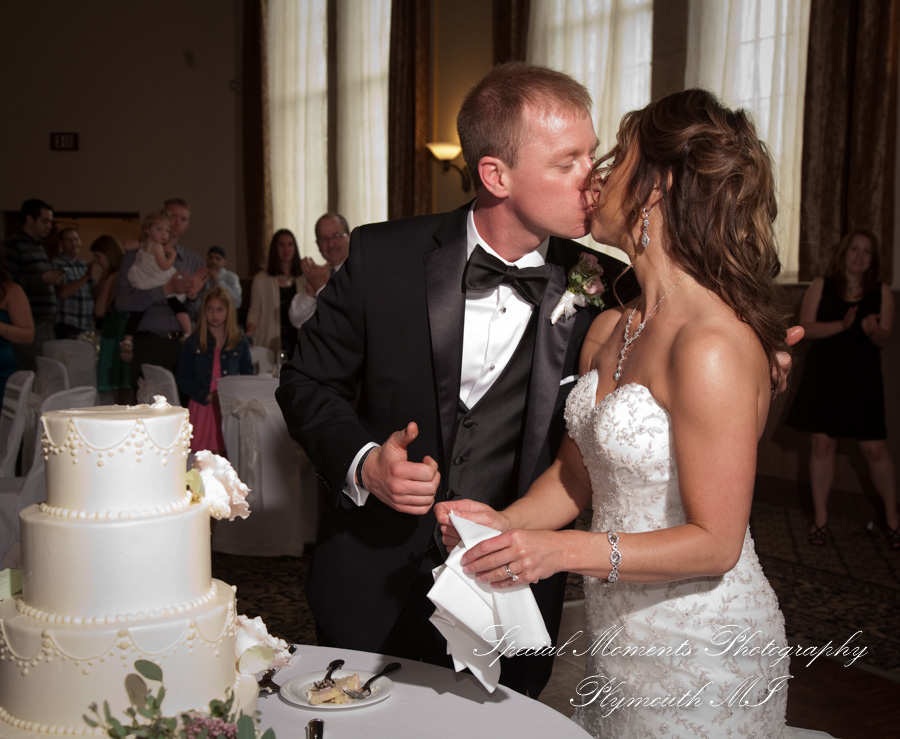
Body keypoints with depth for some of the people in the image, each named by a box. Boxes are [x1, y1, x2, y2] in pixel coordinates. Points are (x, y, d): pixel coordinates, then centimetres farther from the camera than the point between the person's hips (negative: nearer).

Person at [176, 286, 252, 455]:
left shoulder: (240, 343, 9)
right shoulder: (193, 343, 6)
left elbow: (247, 375, 10)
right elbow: (182, 378, 3)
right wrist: (207, 397, -9)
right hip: (202, 406, 0)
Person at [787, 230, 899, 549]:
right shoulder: (821, 286, 3)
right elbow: (806, 328, -5)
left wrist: (873, 330, -21)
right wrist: (842, 325, -19)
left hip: (863, 379, 0)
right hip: (823, 376, 0)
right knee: (822, 444, 3)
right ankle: (820, 518, 15)